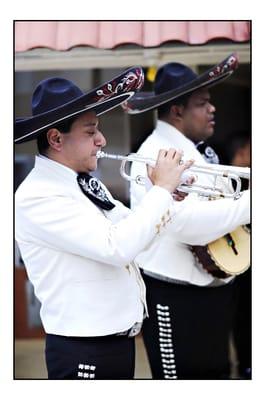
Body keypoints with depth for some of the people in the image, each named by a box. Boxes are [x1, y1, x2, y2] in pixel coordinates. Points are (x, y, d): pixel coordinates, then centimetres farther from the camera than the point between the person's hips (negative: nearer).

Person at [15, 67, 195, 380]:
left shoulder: (85, 183, 8)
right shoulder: (36, 197, -20)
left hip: (121, 340, 9)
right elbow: (117, 247, -28)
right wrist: (162, 189, -17)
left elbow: (133, 231, 16)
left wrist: (172, 195, 1)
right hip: (83, 352, -9)